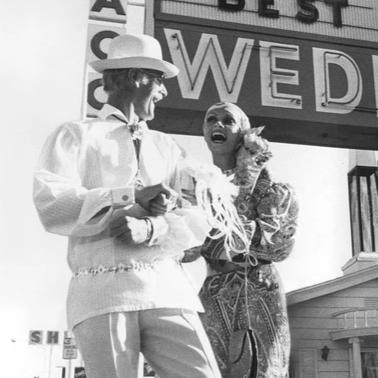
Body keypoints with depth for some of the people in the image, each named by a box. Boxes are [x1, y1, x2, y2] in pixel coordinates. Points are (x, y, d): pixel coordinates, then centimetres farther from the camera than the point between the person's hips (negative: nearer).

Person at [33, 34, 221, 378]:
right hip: (102, 292, -3)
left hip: (168, 290, 3)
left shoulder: (167, 147, 20)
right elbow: (52, 208, -6)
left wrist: (147, 229, -12)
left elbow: (195, 222, 8)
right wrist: (133, 198, -13)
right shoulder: (75, 136, 10)